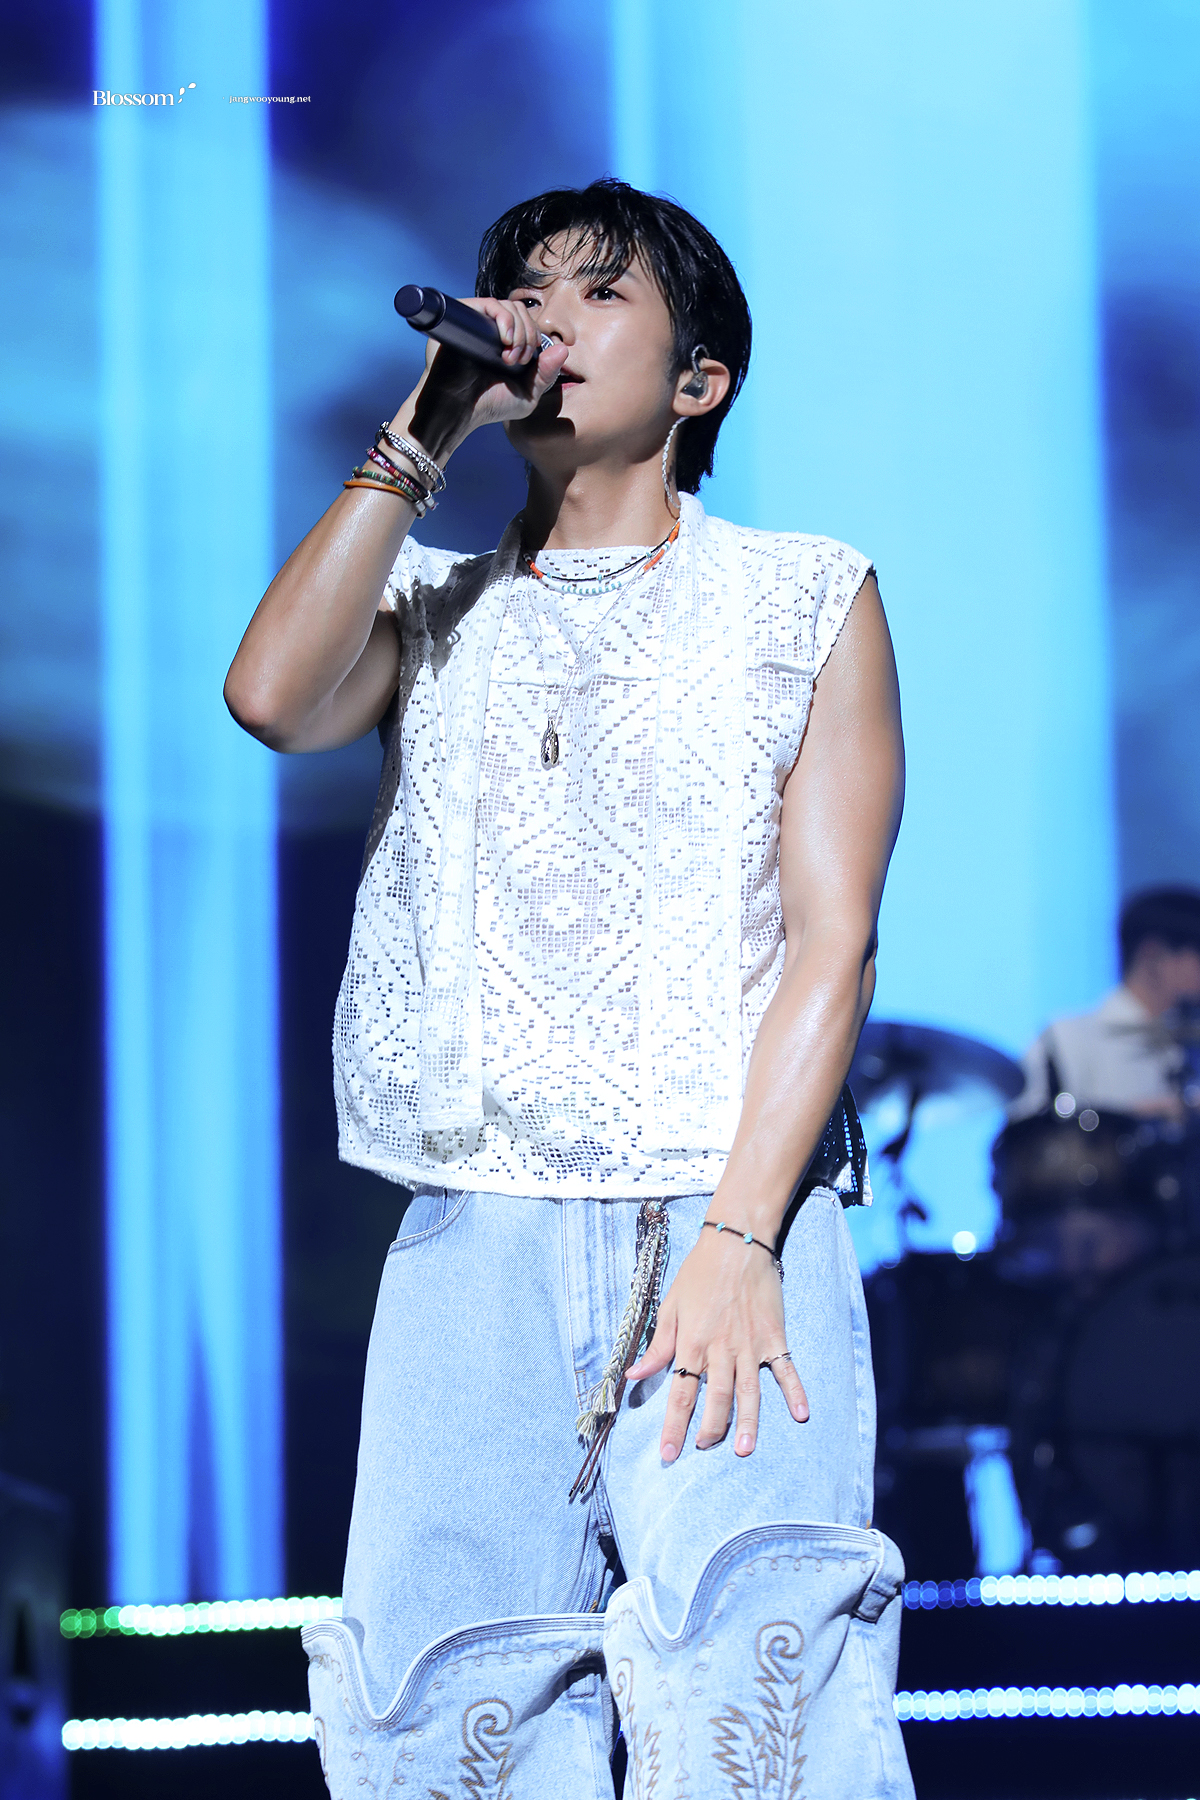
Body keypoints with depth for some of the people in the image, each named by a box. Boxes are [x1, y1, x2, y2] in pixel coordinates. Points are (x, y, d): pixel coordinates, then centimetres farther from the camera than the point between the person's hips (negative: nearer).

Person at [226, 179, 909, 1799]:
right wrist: (427, 429, 0)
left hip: (725, 1238, -2)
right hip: (470, 1245, 3)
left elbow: (832, 944, 1)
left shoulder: (803, 599, 12)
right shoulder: (435, 608, 19)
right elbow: (274, 697, -5)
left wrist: (739, 1240, -12)